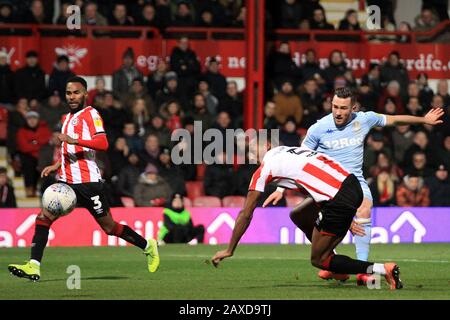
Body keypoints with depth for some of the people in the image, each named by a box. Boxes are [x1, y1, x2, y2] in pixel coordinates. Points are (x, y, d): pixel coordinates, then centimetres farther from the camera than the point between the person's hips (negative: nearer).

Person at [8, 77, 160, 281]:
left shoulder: (90, 114, -5)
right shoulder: (67, 118, 22)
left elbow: (102, 143, -20)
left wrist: (74, 140, -29)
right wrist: (57, 166, 20)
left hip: (88, 181, -8)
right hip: (67, 181, 8)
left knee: (109, 227, 0)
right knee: (43, 216, -11)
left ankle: (148, 246, 21)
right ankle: (34, 267, -18)